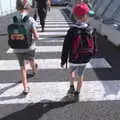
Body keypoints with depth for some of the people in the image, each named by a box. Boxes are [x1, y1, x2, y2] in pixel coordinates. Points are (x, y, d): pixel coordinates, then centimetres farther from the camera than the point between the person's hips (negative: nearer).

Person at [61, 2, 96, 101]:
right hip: (85, 59, 2)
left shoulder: (72, 31, -20)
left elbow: (66, 48, -16)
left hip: (74, 59, -2)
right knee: (80, 76, 18)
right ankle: (77, 94, 31)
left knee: (71, 71, 28)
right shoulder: (90, 30, -10)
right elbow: (94, 46, 3)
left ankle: (72, 87, 20)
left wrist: (63, 60, -4)